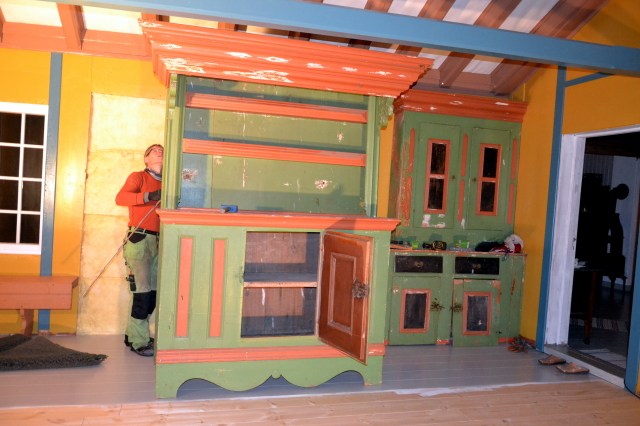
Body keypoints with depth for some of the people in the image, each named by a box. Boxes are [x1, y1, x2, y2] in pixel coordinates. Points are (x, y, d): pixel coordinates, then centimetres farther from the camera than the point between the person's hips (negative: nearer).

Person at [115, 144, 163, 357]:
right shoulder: (138, 177, 2)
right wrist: (148, 196, -28)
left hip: (158, 242, 6)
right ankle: (139, 342, 4)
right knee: (143, 292, -7)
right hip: (140, 239, -6)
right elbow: (120, 198, -15)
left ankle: (132, 334, 23)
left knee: (153, 292, 9)